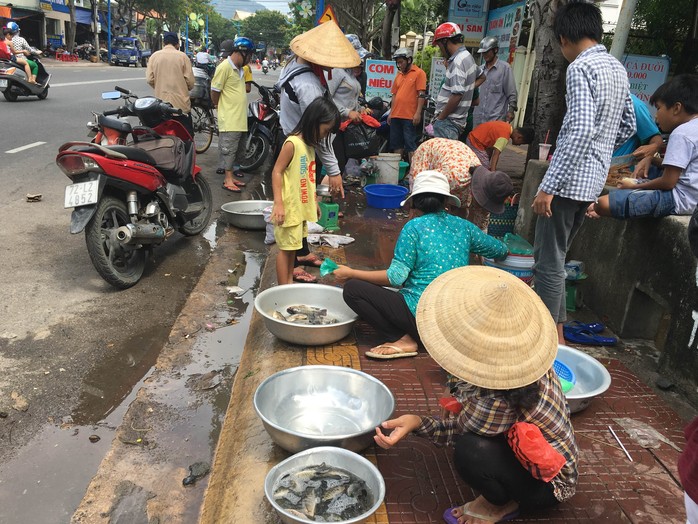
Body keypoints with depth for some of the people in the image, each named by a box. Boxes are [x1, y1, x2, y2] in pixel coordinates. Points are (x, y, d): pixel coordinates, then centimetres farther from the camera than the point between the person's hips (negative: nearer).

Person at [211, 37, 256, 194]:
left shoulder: (239, 69, 14)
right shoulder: (224, 67, -14)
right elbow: (214, 91, -12)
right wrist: (218, 106, 3)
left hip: (239, 118, 9)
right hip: (228, 118, -9)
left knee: (233, 149, 13)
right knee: (228, 149, -4)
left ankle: (230, 177, 21)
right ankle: (228, 180, 1)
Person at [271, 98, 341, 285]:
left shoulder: (310, 144, 9)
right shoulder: (292, 143, -17)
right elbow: (277, 172, -18)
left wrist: (313, 202, 21)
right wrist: (278, 203, -24)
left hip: (301, 207, 9)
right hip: (289, 208, -8)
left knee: (292, 247, 17)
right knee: (286, 248, 0)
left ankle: (289, 284, 28)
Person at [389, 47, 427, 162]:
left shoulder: (419, 73, -3)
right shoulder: (399, 75, 17)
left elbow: (421, 95, -10)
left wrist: (418, 113, -17)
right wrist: (391, 113, 16)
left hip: (410, 116, -7)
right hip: (396, 115, 7)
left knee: (410, 145, -6)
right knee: (396, 144, 12)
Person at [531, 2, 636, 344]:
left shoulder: (581, 67, -13)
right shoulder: (617, 69, 14)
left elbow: (580, 130, -24)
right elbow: (628, 127, 21)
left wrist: (549, 186, -24)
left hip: (570, 180, -9)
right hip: (594, 180, 9)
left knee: (548, 261, -2)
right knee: (552, 256, 18)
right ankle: (556, 331, 27)